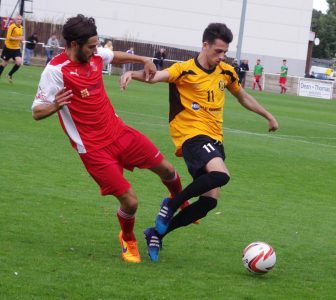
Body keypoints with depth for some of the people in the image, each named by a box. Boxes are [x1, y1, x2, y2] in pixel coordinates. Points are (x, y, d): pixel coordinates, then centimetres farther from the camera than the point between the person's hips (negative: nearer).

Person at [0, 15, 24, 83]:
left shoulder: (21, 28, 5)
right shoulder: (12, 26, -17)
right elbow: (8, 37, -23)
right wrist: (18, 38, -29)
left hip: (17, 48, 5)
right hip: (8, 47, -5)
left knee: (19, 62, -13)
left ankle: (10, 75, 8)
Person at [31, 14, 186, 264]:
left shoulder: (96, 55, 0)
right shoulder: (56, 70, -19)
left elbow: (115, 56, 25)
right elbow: (37, 112, -18)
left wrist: (144, 60, 12)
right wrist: (55, 106, -39)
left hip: (119, 131, 7)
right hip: (94, 148, -7)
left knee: (165, 169, 11)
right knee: (130, 201, -9)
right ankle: (128, 241, 25)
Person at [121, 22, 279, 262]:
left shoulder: (226, 72, 12)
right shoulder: (185, 71, -8)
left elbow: (243, 97, 30)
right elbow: (156, 76, -26)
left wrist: (269, 116, 38)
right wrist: (134, 74, -47)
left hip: (215, 140, 7)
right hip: (193, 135, -7)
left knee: (210, 200, -3)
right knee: (221, 174, -34)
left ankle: (157, 233, 13)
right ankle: (172, 204, -12)